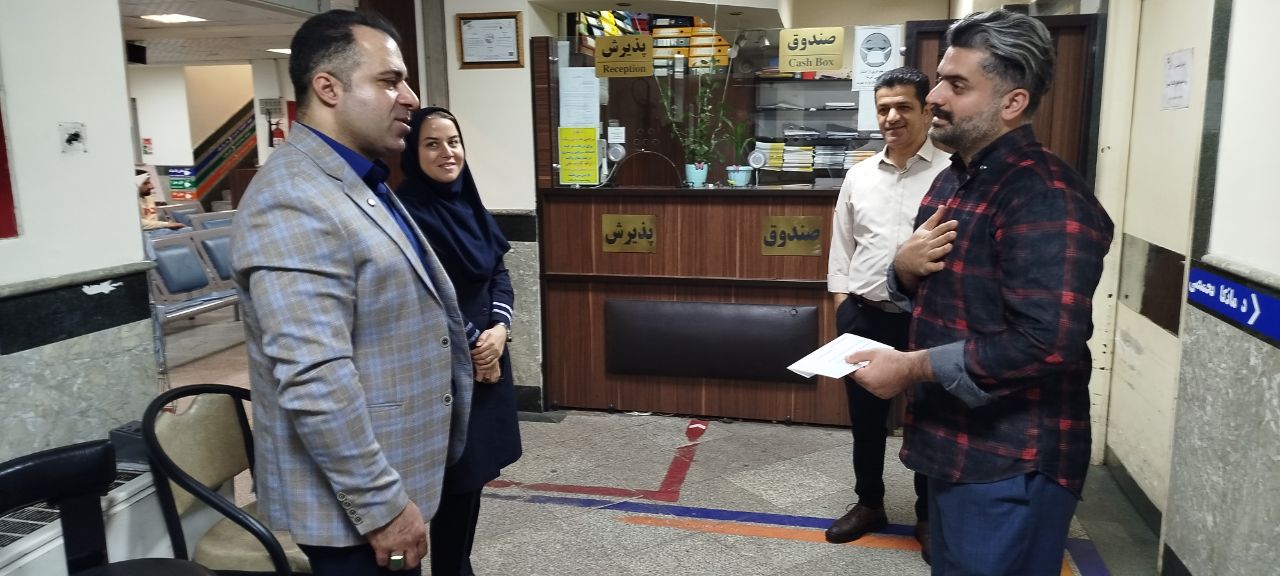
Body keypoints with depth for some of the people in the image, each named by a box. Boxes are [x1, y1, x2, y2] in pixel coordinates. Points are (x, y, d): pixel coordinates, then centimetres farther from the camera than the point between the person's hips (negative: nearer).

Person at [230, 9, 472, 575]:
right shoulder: (293, 203, -22)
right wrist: (382, 504, -22)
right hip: (354, 501, -9)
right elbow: (315, 382, -28)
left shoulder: (360, 184, 11)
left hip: (390, 477, 9)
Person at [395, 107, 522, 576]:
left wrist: (499, 329, -7)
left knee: (476, 471, 14)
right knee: (457, 478, 1)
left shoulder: (470, 205, 8)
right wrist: (472, 345, -10)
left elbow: (499, 273, 10)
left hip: (487, 358, 7)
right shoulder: (407, 212, -16)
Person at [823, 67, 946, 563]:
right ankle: (868, 503, 35)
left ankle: (929, 516, 31)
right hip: (864, 316, 4)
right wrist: (842, 308, 6)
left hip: (927, 319, -3)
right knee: (865, 417, 16)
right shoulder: (859, 176, 7)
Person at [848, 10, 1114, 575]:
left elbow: (1044, 344, -30)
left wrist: (911, 367, -23)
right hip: (954, 443, 9)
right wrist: (905, 268, -5)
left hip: (1011, 463, -9)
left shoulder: (1045, 197, -21)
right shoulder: (953, 179, 10)